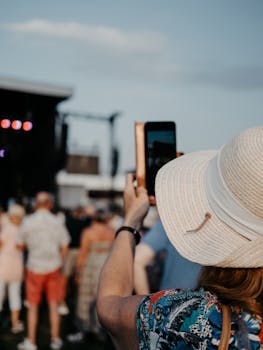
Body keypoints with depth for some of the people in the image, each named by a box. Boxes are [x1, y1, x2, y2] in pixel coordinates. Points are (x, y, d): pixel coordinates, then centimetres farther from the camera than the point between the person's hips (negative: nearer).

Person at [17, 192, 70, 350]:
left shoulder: (28, 222, -9)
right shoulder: (57, 222, -6)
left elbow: (20, 245, 0)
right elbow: (64, 248, -2)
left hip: (35, 267, -1)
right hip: (53, 267, 1)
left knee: (33, 306, 10)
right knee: (53, 305, 12)